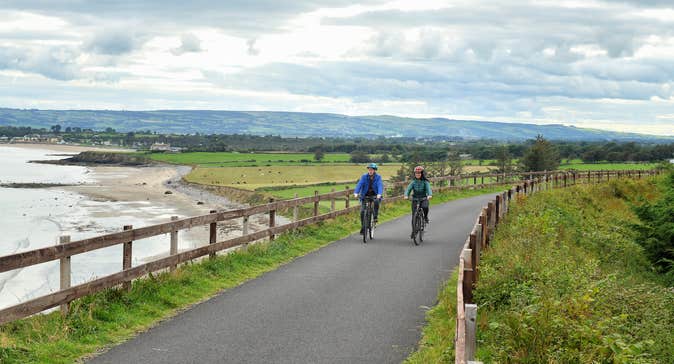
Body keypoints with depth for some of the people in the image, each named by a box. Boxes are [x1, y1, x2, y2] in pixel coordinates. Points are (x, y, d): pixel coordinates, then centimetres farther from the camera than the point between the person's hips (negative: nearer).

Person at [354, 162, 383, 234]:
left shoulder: (378, 177, -10)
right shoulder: (364, 176, -8)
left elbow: (380, 185, -23)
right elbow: (359, 184, -20)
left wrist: (379, 194, -42)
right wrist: (356, 193, -37)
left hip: (374, 195, -1)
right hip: (365, 195, 1)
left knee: (376, 202, -35)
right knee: (362, 211, -10)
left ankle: (375, 216, -15)